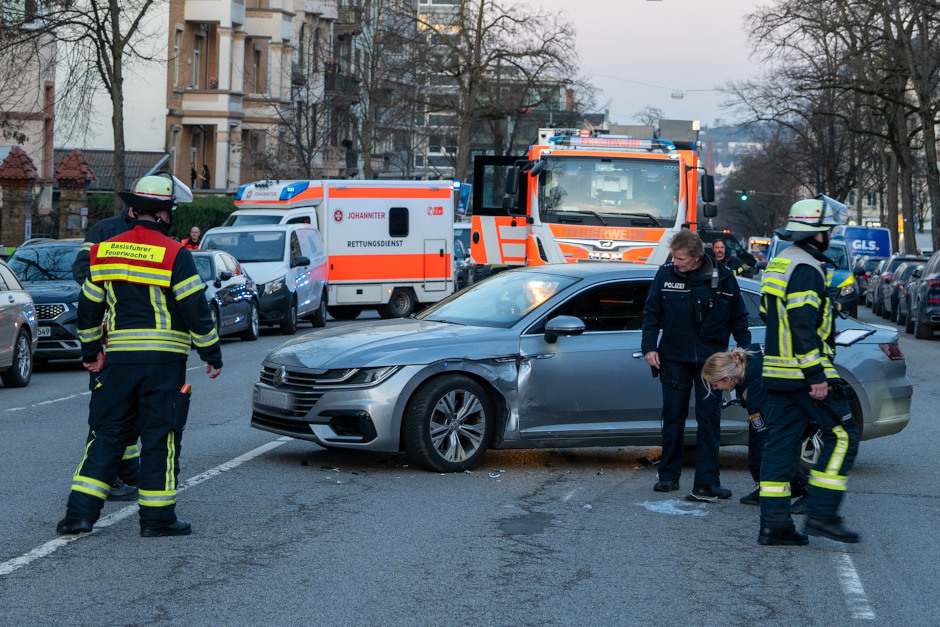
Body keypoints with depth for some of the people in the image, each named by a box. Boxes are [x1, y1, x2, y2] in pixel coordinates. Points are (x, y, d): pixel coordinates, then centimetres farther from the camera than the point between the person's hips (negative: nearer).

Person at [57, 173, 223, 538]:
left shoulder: (106, 251, 8)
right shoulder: (175, 255, -9)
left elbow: (88, 307, 14)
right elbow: (195, 309, -10)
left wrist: (90, 351, 25)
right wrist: (212, 354, 1)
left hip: (119, 357, 5)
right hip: (164, 360, -4)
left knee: (107, 433, 11)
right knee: (160, 437, 3)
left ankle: (80, 511, 6)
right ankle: (157, 517, 7)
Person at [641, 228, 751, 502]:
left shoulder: (723, 277, -4)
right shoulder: (665, 274, -3)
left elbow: (739, 318, 5)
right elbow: (651, 313, 4)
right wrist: (649, 347, -4)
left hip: (710, 359, -1)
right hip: (674, 357, 1)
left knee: (709, 418, -2)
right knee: (673, 417, 8)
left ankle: (706, 482, -1)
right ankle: (669, 476, 20)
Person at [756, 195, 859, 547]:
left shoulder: (778, 264, 16)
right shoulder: (806, 269, -15)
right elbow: (802, 325, -22)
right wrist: (816, 375, -22)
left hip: (777, 371, 10)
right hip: (804, 373, -9)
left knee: (780, 442, 8)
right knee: (843, 436, -2)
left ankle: (773, 523, 7)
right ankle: (821, 514, -6)